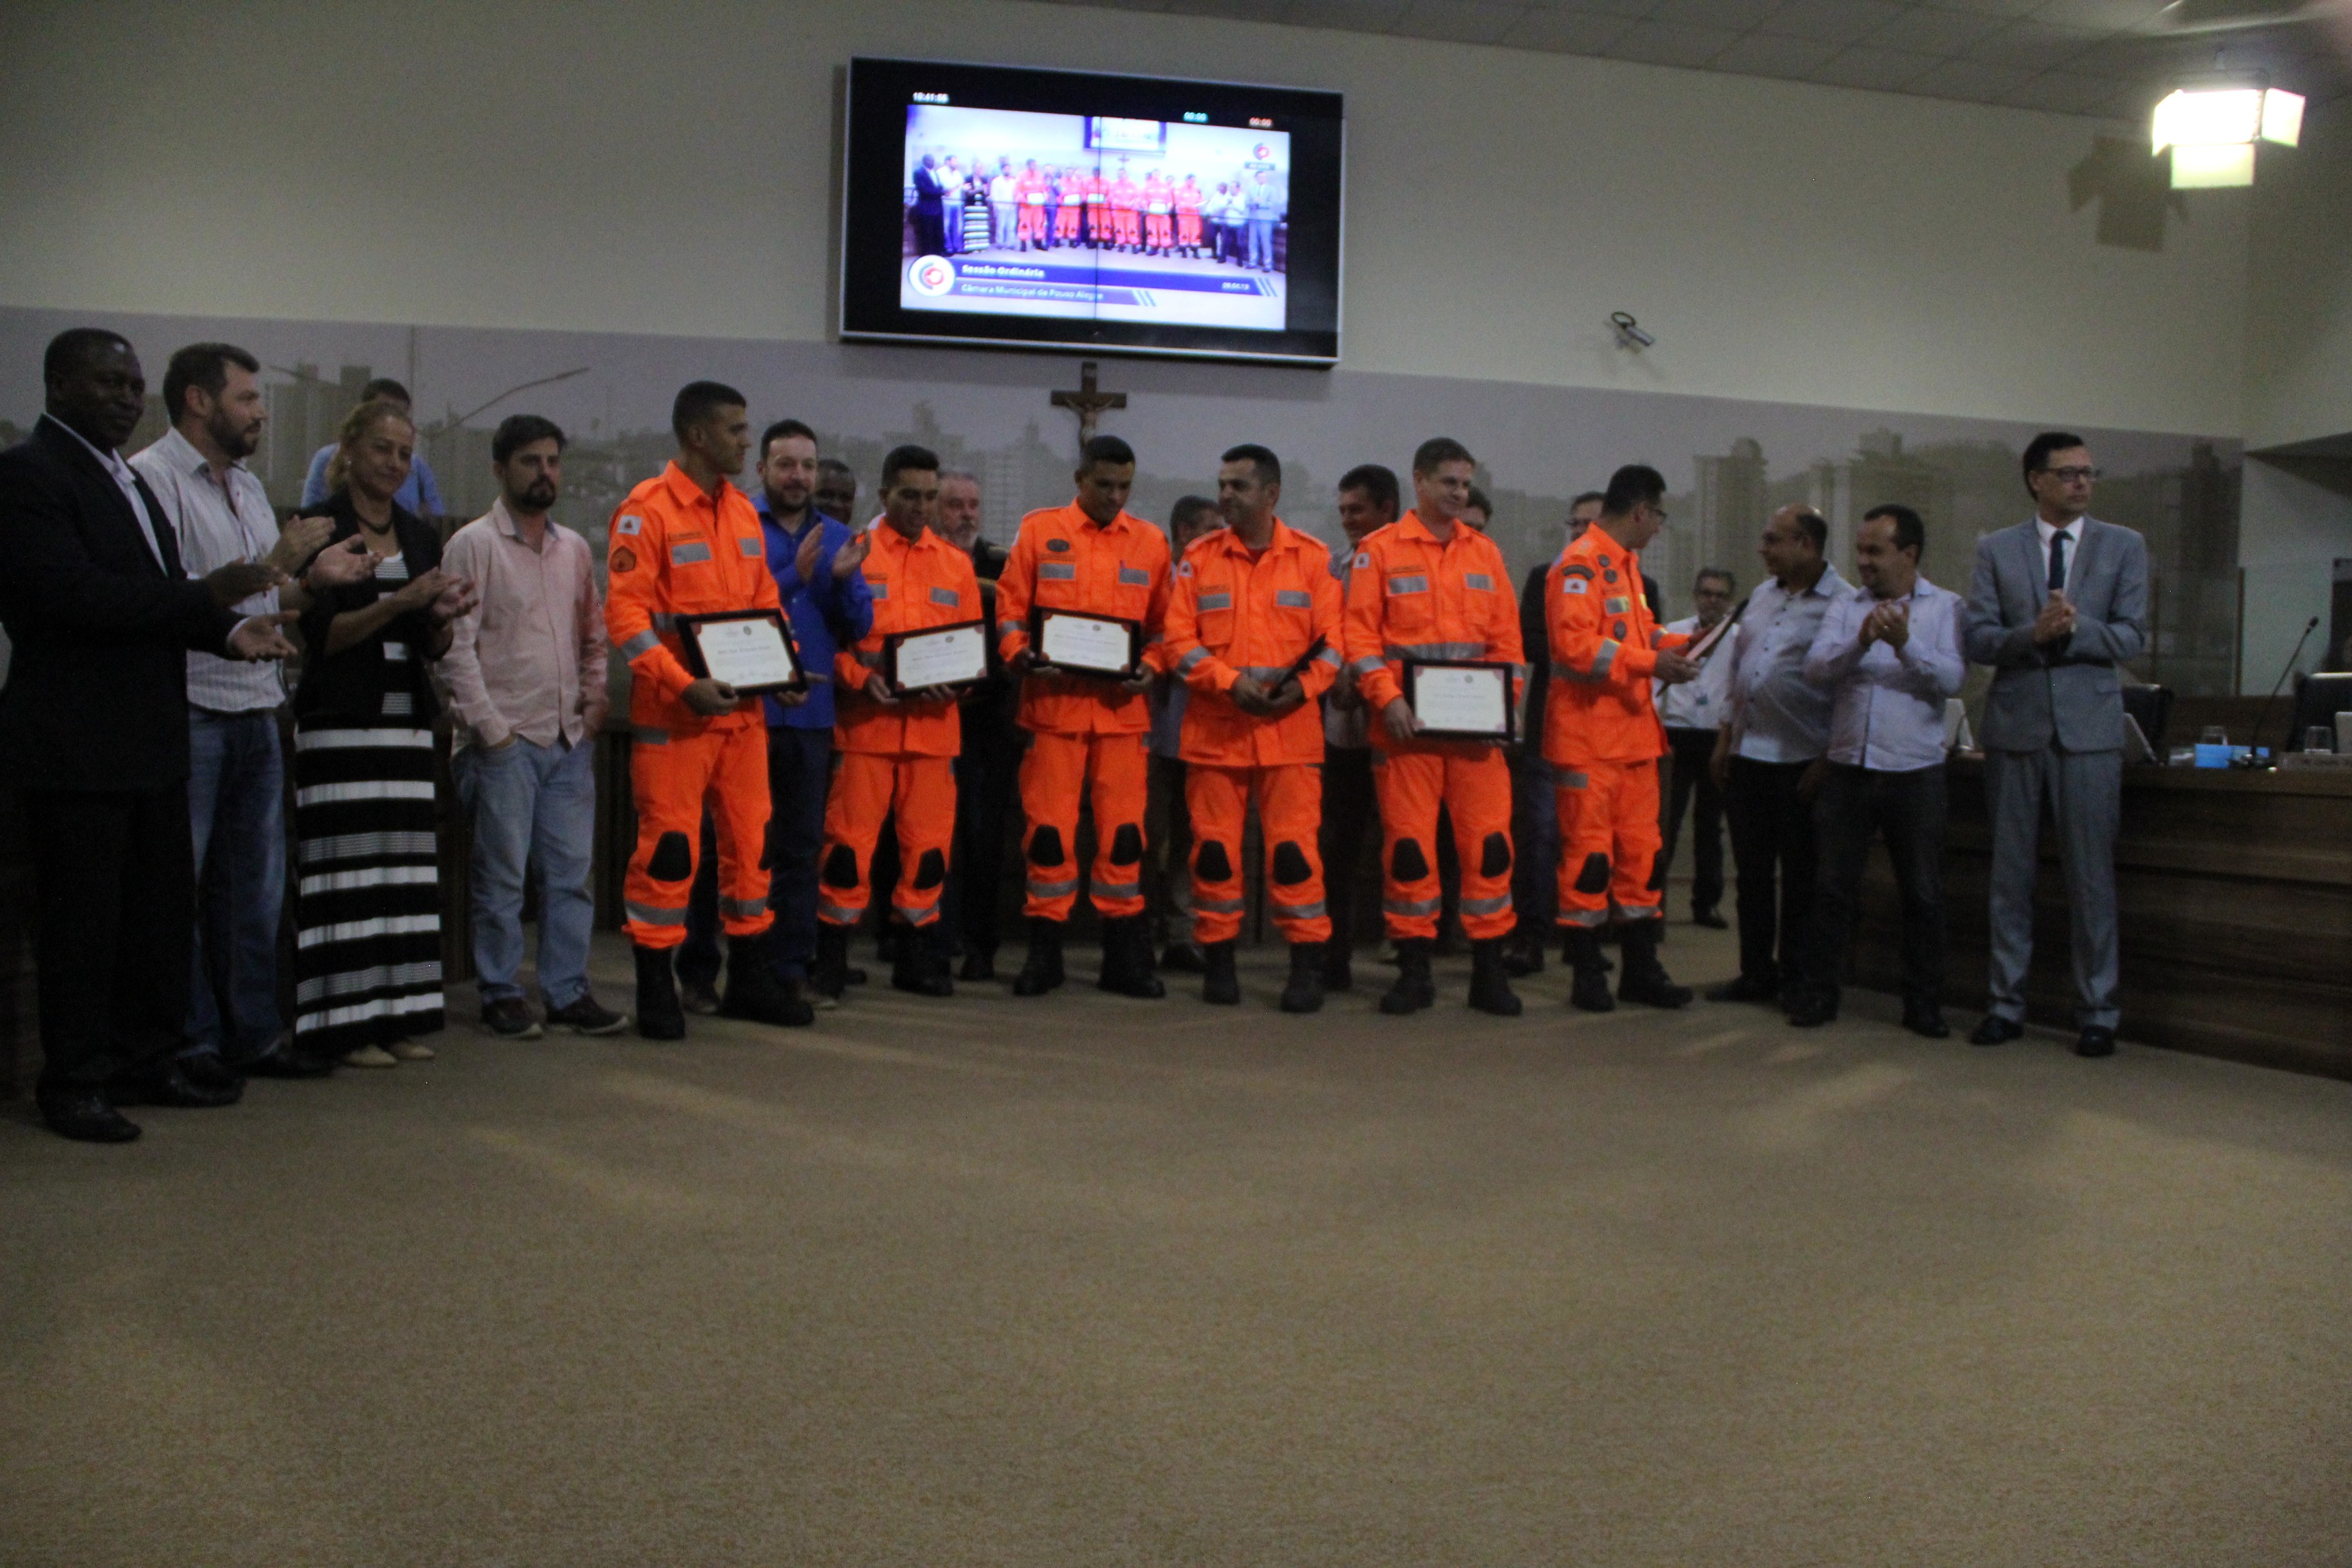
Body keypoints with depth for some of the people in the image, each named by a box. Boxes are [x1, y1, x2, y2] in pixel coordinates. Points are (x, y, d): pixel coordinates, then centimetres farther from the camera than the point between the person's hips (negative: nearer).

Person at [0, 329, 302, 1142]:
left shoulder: (125, 477, 18)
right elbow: (72, 592, -23)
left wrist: (230, 631, 2)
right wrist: (205, 595, -23)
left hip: (148, 739, 9)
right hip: (76, 745, -9)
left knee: (162, 908, 14)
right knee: (80, 920, 0)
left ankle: (149, 1061, 26)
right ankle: (74, 1083, 11)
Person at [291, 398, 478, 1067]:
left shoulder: (420, 536, 16)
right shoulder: (322, 530, -2)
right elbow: (320, 634, -10)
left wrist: (445, 616, -6)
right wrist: (399, 602, -19)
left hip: (407, 720, 6)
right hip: (341, 722, -6)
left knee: (408, 868, 4)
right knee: (350, 869, -7)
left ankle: (398, 1017, 10)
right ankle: (348, 1024, -2)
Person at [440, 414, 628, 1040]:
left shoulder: (575, 548, 15)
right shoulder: (473, 545, -3)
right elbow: (456, 644, -7)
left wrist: (596, 699, 7)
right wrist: (488, 725, -12)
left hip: (571, 737, 5)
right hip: (505, 740, -5)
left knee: (571, 872, 6)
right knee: (502, 875, -1)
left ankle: (568, 993, 13)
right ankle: (501, 995, 9)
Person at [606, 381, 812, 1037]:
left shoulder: (743, 512, 14)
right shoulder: (647, 510, -8)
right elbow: (625, 614, -14)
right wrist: (683, 685, -23)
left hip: (743, 711, 7)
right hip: (673, 715, -7)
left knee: (750, 840, 11)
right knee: (669, 846, -3)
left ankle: (749, 980, 23)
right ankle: (655, 989, 8)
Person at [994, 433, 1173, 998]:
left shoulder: (1151, 542, 11)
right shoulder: (1039, 531, 6)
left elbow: (1163, 623, 12)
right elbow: (1009, 607, 4)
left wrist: (1150, 668, -6)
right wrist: (1022, 656, -12)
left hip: (1123, 708, 2)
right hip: (1053, 703, -1)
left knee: (1124, 829, 2)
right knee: (1049, 827, -1)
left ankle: (1124, 956, 12)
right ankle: (1044, 951, 10)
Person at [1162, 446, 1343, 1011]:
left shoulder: (1313, 558, 5)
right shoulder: (1199, 558, 6)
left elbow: (1332, 638, 3)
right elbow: (1178, 639, 1)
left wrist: (1302, 687, -13)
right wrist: (1231, 681, -12)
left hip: (1291, 727, -1)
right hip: (1215, 727, 1)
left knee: (1295, 847, -4)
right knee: (1214, 847, 3)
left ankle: (1308, 964, 4)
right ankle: (1218, 960, 15)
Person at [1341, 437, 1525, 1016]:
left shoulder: (1485, 553, 14)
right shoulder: (1379, 551, 3)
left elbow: (1507, 637, 12)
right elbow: (1360, 634, -3)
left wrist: (1505, 702, -1)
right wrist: (1387, 699, -14)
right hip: (1407, 725, -3)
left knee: (1489, 839, -1)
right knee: (1408, 844, 0)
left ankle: (1488, 971, 8)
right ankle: (1414, 971, 10)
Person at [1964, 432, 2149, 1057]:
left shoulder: (2124, 547, 6)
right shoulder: (1996, 550, 6)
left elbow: (2131, 636, -1)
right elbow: (1978, 640, -1)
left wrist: (2074, 628, -18)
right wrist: (2033, 633, -19)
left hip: (2089, 728, -1)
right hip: (2015, 725, 1)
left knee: (2091, 876, 1)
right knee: (2010, 873, 7)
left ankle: (2097, 1012, 10)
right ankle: (2007, 1004, 16)